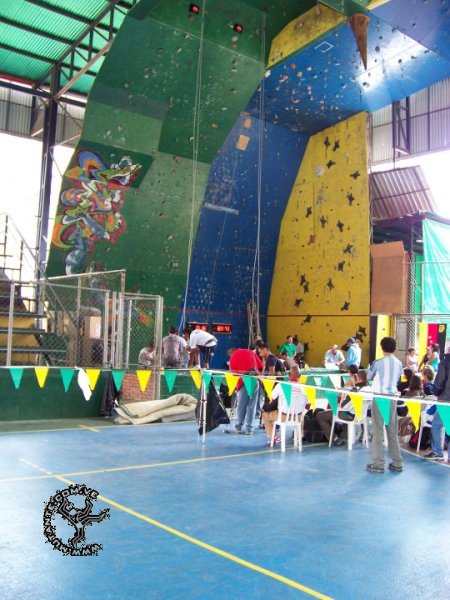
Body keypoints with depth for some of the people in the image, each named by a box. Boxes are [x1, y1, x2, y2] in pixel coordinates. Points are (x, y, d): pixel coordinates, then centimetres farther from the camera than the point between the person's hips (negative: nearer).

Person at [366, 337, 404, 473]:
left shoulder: (378, 362, -9)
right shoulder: (399, 363, 4)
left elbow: (369, 378, 6)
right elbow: (397, 380, 14)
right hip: (393, 397, 5)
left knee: (378, 432, 0)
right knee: (393, 432, 12)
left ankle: (378, 464, 3)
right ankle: (397, 463, 17)